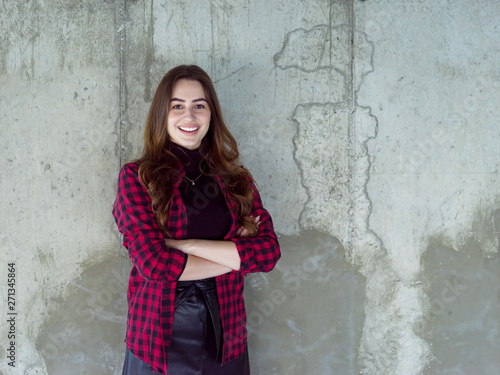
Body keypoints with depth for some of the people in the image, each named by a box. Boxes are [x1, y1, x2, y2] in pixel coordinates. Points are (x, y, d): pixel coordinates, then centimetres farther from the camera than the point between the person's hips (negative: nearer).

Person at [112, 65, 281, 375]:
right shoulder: (137, 177, -5)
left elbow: (269, 251, -9)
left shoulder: (237, 180, 4)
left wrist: (182, 245, -15)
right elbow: (153, 262, -16)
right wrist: (235, 256, -10)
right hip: (159, 338, -2)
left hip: (225, 338, 3)